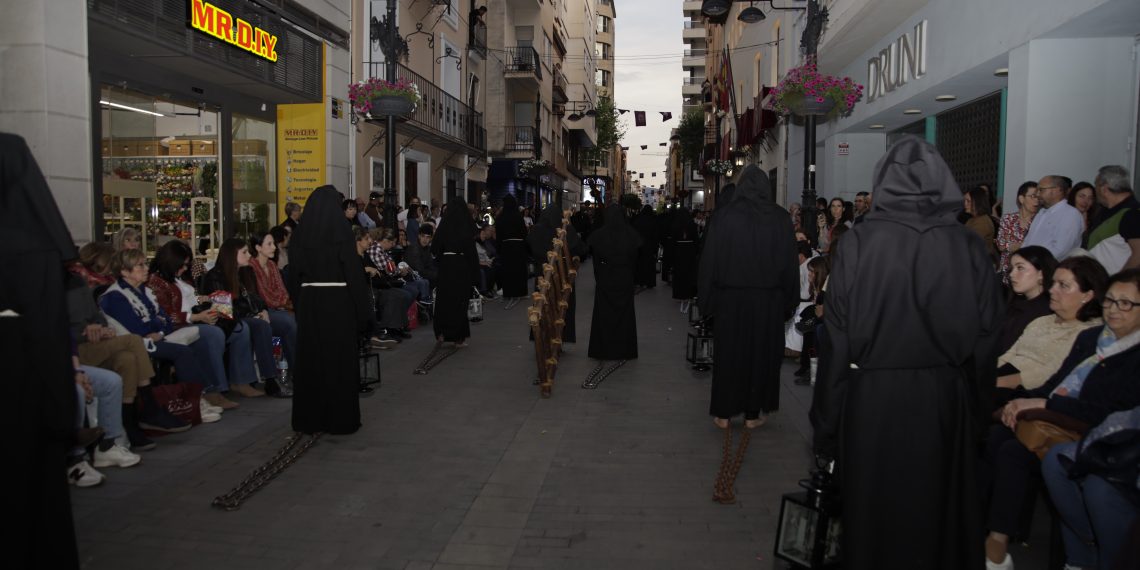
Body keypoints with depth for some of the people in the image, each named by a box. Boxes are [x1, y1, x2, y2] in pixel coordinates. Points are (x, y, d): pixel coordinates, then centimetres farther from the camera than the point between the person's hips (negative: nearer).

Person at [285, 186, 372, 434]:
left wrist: (299, 304, 15)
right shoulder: (341, 232, -10)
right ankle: (340, 418, 8)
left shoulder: (300, 234, 2)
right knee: (339, 360, 3)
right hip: (338, 301, -4)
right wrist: (363, 308, -6)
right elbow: (354, 271, -12)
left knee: (310, 359, 11)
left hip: (308, 302, 4)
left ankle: (309, 418, 18)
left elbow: (294, 274, 6)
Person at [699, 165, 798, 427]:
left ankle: (724, 413, 18)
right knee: (762, 352, 12)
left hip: (730, 297, -1)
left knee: (729, 352, 11)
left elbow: (709, 261, -6)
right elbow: (790, 263, -2)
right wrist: (788, 302, 6)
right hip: (768, 300, 1)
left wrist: (706, 299, 1)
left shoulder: (723, 216, -8)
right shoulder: (780, 218, -5)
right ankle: (753, 413, 20)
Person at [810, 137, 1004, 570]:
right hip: (946, 403, 3)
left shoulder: (859, 242, -12)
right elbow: (986, 338, -1)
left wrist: (826, 427, -4)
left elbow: (837, 339, -12)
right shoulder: (969, 247, -5)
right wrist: (974, 415, 12)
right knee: (940, 512, 19)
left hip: (873, 403, -2)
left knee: (874, 517, 13)